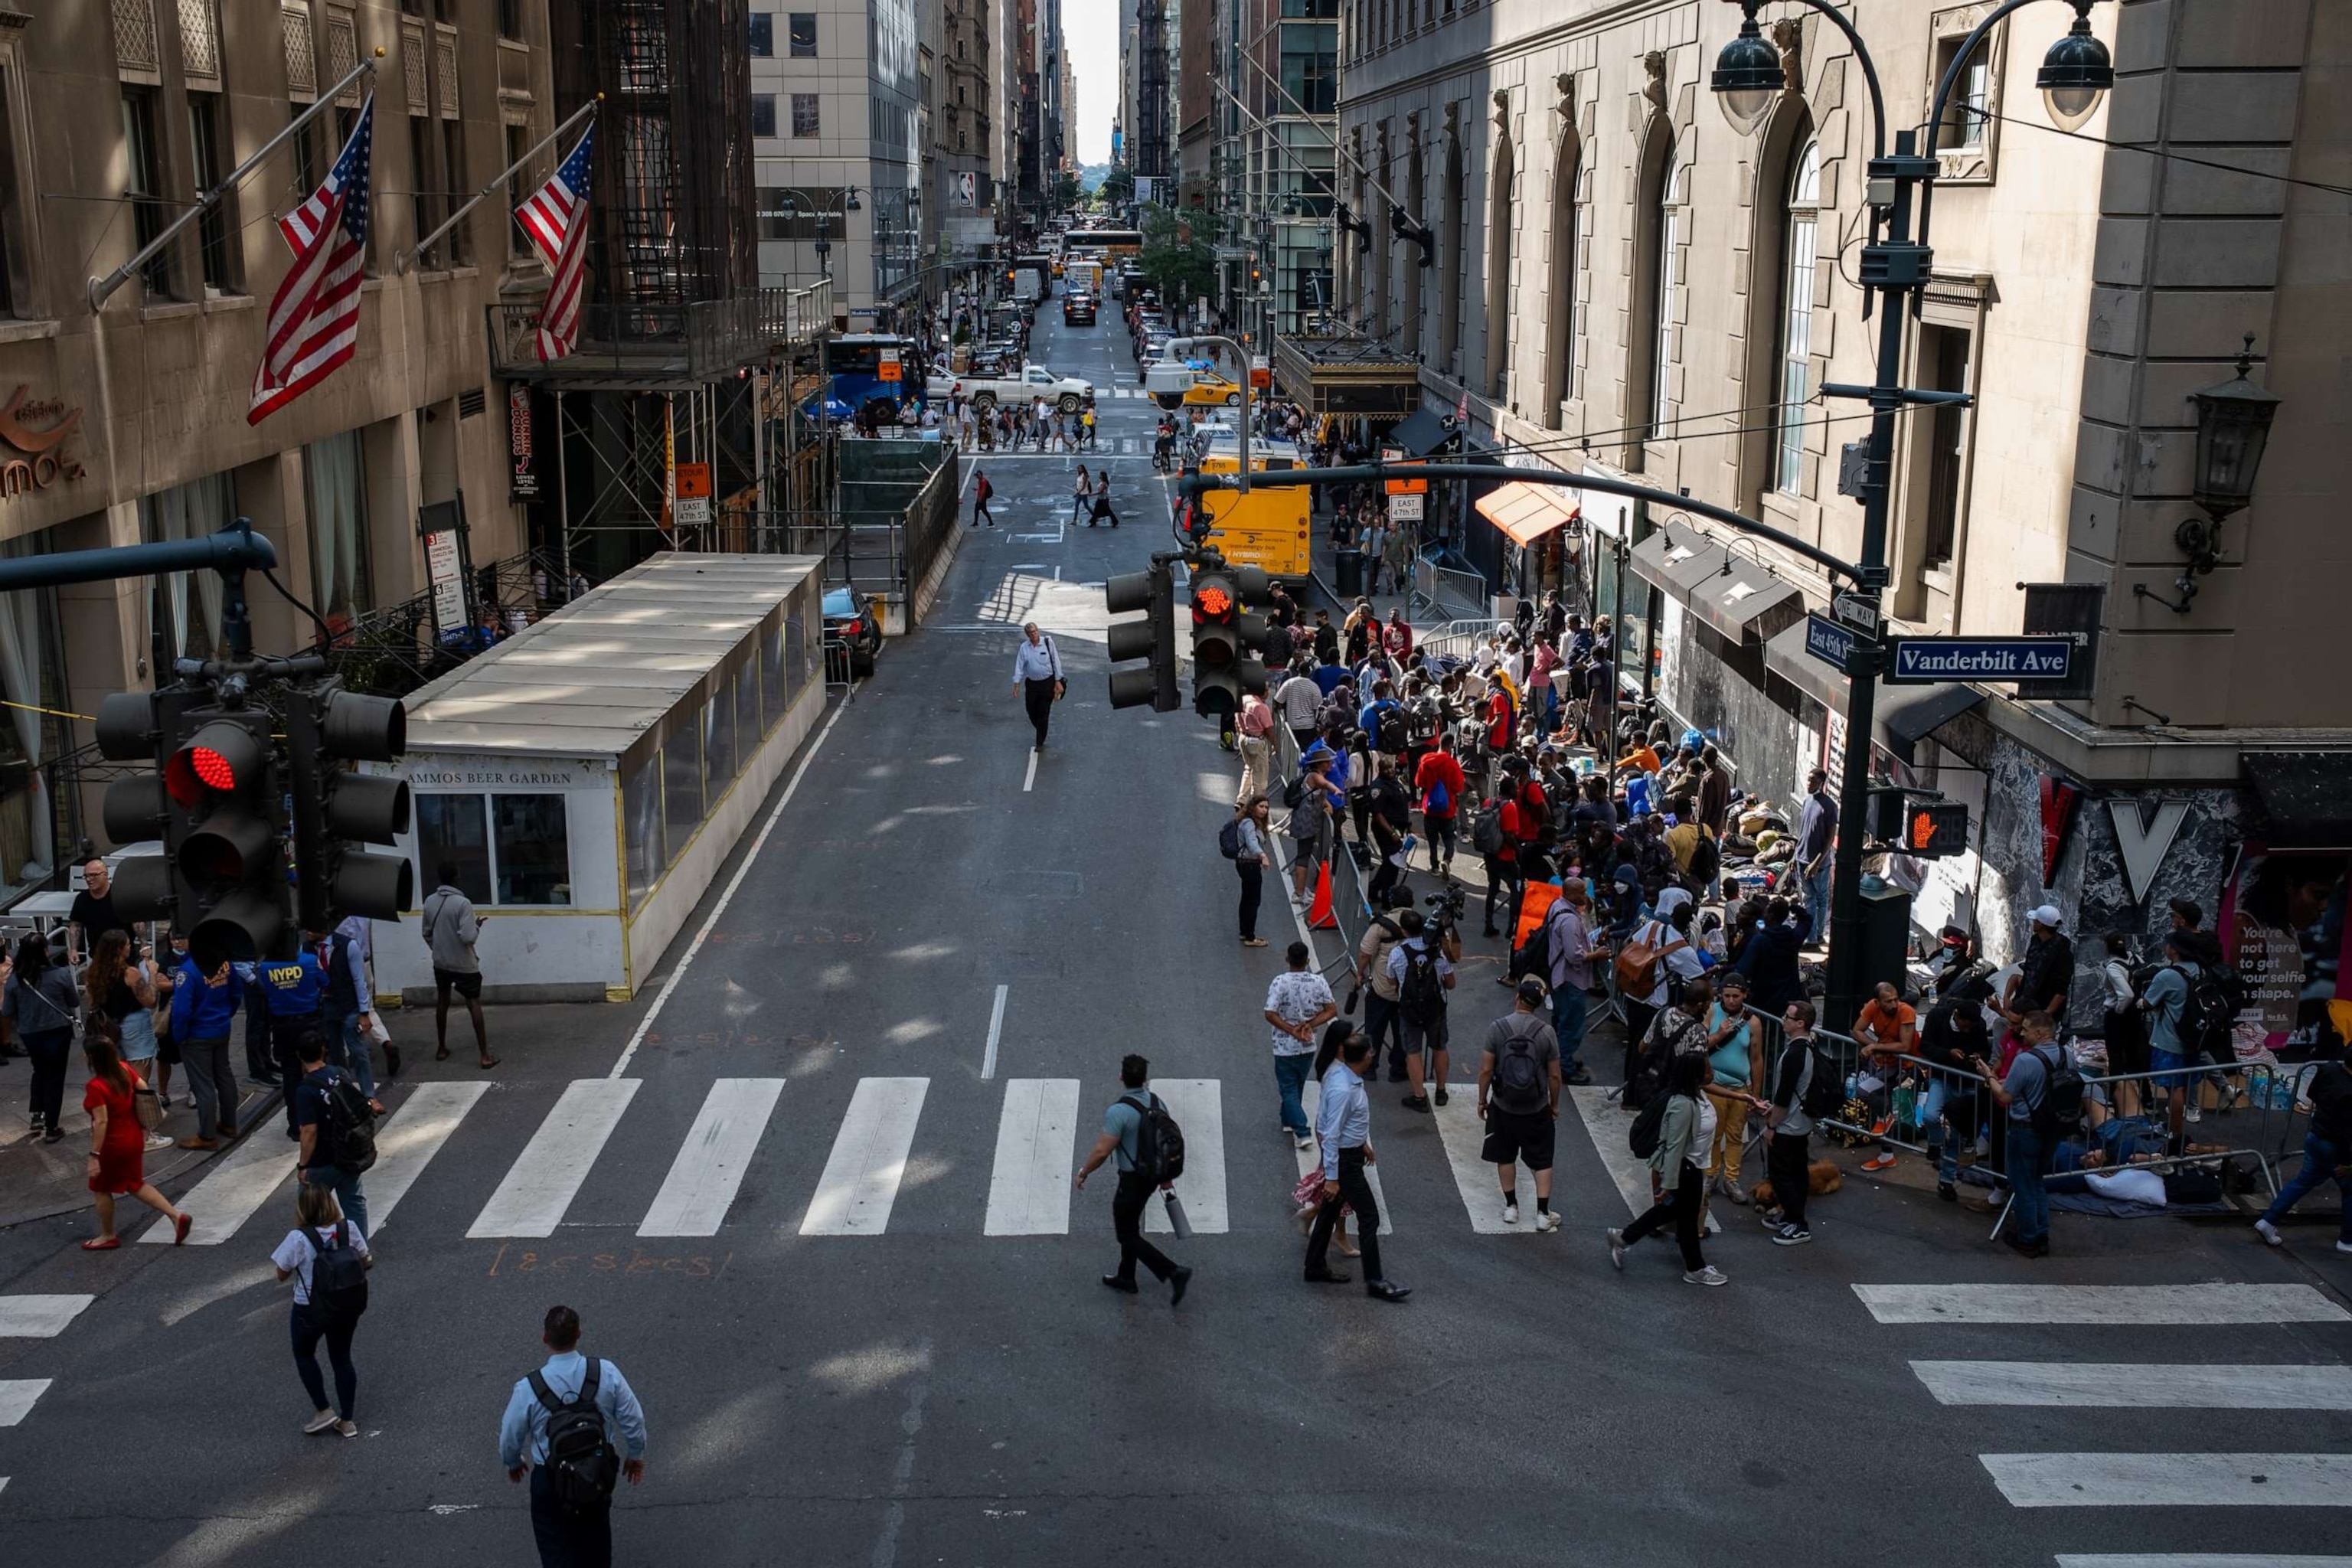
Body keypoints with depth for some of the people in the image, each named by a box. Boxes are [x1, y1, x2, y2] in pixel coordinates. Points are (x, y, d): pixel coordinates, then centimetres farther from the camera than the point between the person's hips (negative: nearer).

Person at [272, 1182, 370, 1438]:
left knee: (304, 1356, 23)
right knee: (342, 1358, 19)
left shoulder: (299, 1239, -25)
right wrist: (370, 1261, 21)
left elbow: (282, 1276, -12)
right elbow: (365, 1261, 0)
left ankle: (323, 1412, 24)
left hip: (311, 1311, -4)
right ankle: (346, 1421, 25)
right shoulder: (349, 1228, -14)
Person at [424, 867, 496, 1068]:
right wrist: (477, 925, -6)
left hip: (440, 963, 5)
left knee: (442, 1002, 20)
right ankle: (485, 1056, -3)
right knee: (474, 1004, 0)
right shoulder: (462, 903, -21)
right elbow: (468, 937, -25)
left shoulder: (429, 902, -2)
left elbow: (427, 934, 9)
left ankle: (441, 1049, 29)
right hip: (464, 964, -5)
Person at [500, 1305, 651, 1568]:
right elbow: (633, 1419, -8)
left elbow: (510, 1436, -7)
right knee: (595, 1538, 27)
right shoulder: (607, 1373, -19)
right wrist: (635, 1454, 12)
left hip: (550, 1479, -2)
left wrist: (513, 1463, 16)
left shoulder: (528, 1389, -24)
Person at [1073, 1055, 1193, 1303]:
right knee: (1130, 1225, 24)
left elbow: (1102, 1151, -24)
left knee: (1128, 1235, 4)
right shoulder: (1156, 1102, -2)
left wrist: (1082, 1174, -8)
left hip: (1132, 1179, -8)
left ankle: (1174, 1272, -7)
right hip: (1153, 1175, 8)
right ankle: (1126, 1278, 36)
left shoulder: (1118, 1111, -25)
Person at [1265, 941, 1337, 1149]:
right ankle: (1289, 1121, 41)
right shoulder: (1319, 982, -7)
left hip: (1285, 1047, -4)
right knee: (1297, 1087, 25)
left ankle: (1303, 1132, -6)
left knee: (1289, 1090, 5)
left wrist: (1292, 1030, -14)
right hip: (1308, 1046, 4)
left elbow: (1270, 1014, -22)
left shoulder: (1280, 982, -18)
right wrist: (1309, 1025, -9)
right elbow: (1332, 1010, -5)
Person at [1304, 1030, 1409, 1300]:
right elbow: (1331, 1136, -27)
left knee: (1330, 1210, 20)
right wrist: (1332, 1177, -23)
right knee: (1369, 1217, -3)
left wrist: (1363, 1142, 27)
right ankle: (1375, 1281, 4)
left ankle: (1316, 1268, 32)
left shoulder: (1342, 1072, -1)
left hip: (1350, 1150, 10)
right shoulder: (1343, 1090, -30)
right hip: (1344, 1158, -10)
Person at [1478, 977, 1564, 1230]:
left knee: (1505, 1157, 18)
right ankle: (1543, 1214, 13)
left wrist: (1482, 1100, 5)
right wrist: (1554, 1104, 10)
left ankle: (1511, 1207, 25)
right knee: (1542, 1161, 12)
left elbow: (1485, 1070, -10)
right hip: (1537, 1110, 0)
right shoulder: (1546, 1032, -12)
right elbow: (1554, 1076, -6)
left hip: (1503, 1107, 0)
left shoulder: (1498, 1028, -14)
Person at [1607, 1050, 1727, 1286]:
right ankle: (1695, 1269, 29)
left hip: (1694, 1166, 10)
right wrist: (1669, 1184, -24)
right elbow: (1675, 1147, -29)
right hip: (1684, 1169, -10)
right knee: (1688, 1216, 10)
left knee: (1670, 1210, 23)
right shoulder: (1683, 1105, -32)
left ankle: (1622, 1239, 31)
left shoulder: (1696, 1095, 0)